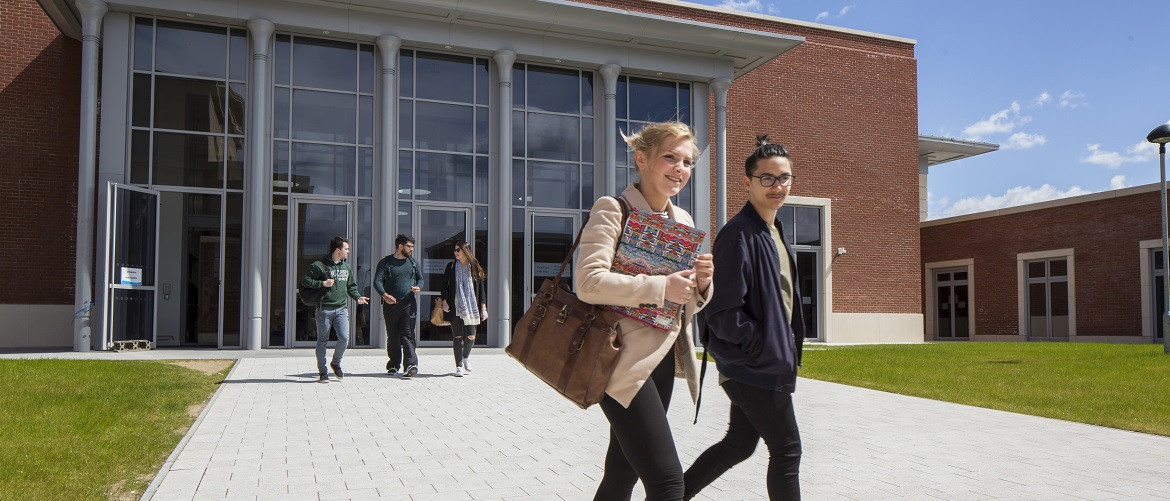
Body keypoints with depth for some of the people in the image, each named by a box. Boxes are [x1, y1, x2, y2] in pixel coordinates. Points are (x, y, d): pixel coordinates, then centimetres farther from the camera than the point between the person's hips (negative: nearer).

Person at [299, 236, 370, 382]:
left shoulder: (347, 267, 15)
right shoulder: (320, 265, -4)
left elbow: (351, 286, 23)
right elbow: (305, 280, -3)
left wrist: (358, 297, 5)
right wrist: (322, 283, -13)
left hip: (341, 309, 4)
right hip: (324, 309, -4)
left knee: (344, 338, -9)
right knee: (322, 341, 2)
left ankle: (336, 363, 17)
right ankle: (323, 371, 13)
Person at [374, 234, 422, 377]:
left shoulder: (413, 263, 14)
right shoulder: (385, 262, 3)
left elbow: (420, 278, 23)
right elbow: (377, 281, -5)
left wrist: (418, 287, -1)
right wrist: (384, 295, -23)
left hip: (409, 304, 1)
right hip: (391, 304, -1)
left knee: (408, 335, -9)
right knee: (392, 336, 7)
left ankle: (411, 364, -18)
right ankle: (393, 364, 20)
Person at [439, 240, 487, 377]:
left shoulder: (475, 268, 6)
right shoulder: (451, 267, 7)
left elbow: (481, 289, 8)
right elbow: (444, 285, 9)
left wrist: (483, 307, 3)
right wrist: (444, 301, -4)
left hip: (471, 307, 0)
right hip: (455, 307, 0)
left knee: (471, 336, -6)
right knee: (457, 336, -2)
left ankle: (465, 358, 24)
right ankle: (459, 367, 6)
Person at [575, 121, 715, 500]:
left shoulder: (683, 220, 14)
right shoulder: (612, 210, -7)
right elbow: (588, 282, -21)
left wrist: (701, 284, -3)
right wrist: (661, 286, -22)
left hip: (663, 360, 8)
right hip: (625, 360, -7)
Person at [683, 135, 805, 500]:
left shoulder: (774, 232, 12)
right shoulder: (738, 235, -19)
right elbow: (721, 313, -23)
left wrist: (788, 347, 10)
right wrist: (766, 348, -17)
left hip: (758, 365, 9)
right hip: (755, 368, -9)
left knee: (739, 445, 18)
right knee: (787, 450, 2)